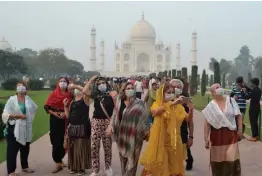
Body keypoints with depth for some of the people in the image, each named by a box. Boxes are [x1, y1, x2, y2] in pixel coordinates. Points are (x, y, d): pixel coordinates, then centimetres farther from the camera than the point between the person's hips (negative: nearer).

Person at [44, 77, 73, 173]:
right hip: (55, 119, -1)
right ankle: (58, 162, 3)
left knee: (63, 140, 6)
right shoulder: (53, 94, 4)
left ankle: (59, 160, 26)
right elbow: (47, 106, 2)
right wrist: (54, 113, -12)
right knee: (56, 140, -4)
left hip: (65, 120, 1)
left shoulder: (70, 95, 5)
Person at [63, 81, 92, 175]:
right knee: (73, 148, 10)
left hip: (82, 127, -6)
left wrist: (75, 86, -22)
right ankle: (73, 167, 23)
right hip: (72, 127, 6)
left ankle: (81, 168, 8)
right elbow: (68, 116, 13)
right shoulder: (72, 102, 15)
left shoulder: (84, 99, -1)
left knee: (81, 148, -3)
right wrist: (65, 105, 3)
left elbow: (87, 92, -24)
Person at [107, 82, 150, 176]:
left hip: (134, 135, -3)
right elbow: (115, 115, 8)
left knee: (132, 159, 0)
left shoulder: (139, 103, -4)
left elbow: (144, 118, -2)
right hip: (122, 134, 3)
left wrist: (146, 131, -2)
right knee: (123, 157, 15)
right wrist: (111, 125, -5)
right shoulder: (119, 102, 4)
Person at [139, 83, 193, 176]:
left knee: (173, 165, 10)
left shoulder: (177, 106, 5)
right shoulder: (157, 104, -3)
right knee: (158, 165, 3)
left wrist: (190, 110, -22)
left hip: (173, 140, 3)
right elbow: (155, 111, -27)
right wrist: (172, 103, -33)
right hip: (160, 139, -2)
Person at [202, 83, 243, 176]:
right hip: (217, 135, -1)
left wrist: (240, 130, -3)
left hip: (231, 134, 1)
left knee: (232, 159, 0)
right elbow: (207, 123, -5)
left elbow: (238, 116, 4)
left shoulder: (231, 101, 1)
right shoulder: (211, 106, -4)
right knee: (217, 159, 9)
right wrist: (206, 138, -9)